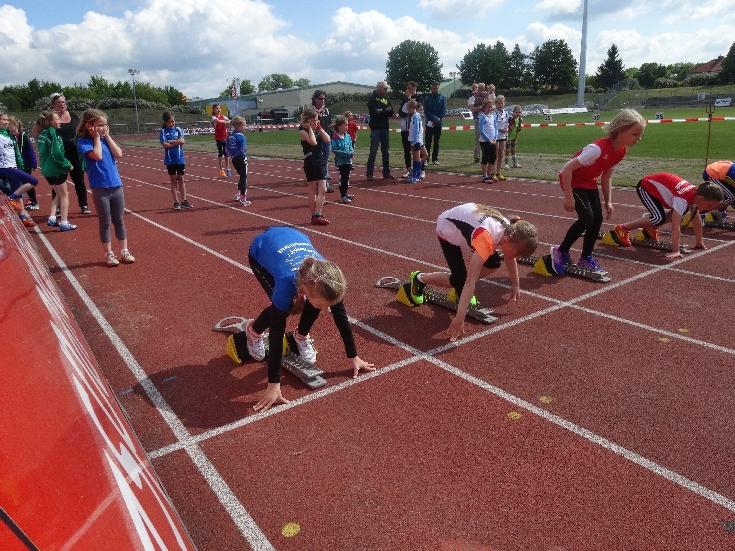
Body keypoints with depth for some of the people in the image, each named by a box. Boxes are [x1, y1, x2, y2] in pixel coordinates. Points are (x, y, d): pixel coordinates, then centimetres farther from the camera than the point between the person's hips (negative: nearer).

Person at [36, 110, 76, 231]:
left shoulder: (43, 134, 11)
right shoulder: (52, 133, -15)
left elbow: (43, 151, 17)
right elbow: (56, 153, -23)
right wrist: (67, 164, -12)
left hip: (47, 169, 8)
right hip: (56, 169, -8)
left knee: (59, 194, 21)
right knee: (64, 195, 3)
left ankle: (52, 218, 16)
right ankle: (64, 223, 4)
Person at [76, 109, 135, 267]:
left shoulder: (105, 139, 9)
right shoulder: (83, 141, -5)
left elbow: (119, 154, -4)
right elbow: (97, 156, -21)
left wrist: (107, 136, -2)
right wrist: (97, 138, -9)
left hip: (116, 186, 4)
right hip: (100, 189, -4)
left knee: (119, 221, 11)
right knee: (105, 223, 5)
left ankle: (124, 251, 20)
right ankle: (109, 254, 15)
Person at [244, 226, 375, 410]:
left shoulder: (325, 280, -33)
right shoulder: (287, 282, -44)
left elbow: (341, 317, -19)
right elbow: (276, 333, -40)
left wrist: (353, 357, -11)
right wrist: (274, 384, -39)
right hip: (261, 251, -3)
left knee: (316, 300, -18)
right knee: (282, 308, -21)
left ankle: (301, 336, 11)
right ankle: (253, 331, 11)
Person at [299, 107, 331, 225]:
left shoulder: (318, 130, 12)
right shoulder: (303, 131, -9)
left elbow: (327, 139, -1)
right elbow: (313, 142, -25)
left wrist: (319, 128, -2)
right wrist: (310, 128, -15)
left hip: (319, 162, 6)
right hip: (310, 163, -6)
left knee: (323, 190, 2)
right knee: (313, 191, 0)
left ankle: (317, 215, 8)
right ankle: (314, 216, 7)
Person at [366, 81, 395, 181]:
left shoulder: (386, 99, 17)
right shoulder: (372, 98, -2)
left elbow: (391, 113, 7)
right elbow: (374, 111, -16)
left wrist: (381, 111, -10)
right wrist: (385, 111, -4)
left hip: (385, 127, 7)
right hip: (376, 127, -7)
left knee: (386, 152, 9)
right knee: (373, 151, -6)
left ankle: (386, 172, 16)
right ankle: (369, 173, -2)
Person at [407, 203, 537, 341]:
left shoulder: (510, 230, -20)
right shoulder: (486, 238, -43)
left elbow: (510, 258, 3)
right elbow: (471, 281, -45)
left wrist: (515, 286, 10)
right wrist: (459, 318, -46)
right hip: (447, 229, -7)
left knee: (494, 263, -6)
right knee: (460, 279, -13)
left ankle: (461, 290, 14)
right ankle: (419, 278, 10)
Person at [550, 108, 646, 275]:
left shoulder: (621, 151, -7)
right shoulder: (598, 148, -33)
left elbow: (606, 175, 8)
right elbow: (567, 169, -32)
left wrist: (608, 202, 6)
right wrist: (568, 197, -29)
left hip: (590, 183, 8)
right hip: (572, 181, -8)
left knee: (598, 219, 2)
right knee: (587, 218, -19)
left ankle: (586, 258, 15)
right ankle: (560, 252, -3)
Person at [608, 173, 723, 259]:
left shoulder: (696, 194, -10)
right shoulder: (683, 199, -35)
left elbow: (697, 220, 2)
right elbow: (676, 227, -40)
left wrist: (699, 242, 5)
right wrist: (676, 251, -42)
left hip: (657, 185, 9)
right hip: (645, 186, -9)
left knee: (679, 211, 7)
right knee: (660, 219, -23)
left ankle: (649, 227, 24)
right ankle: (622, 229, -13)